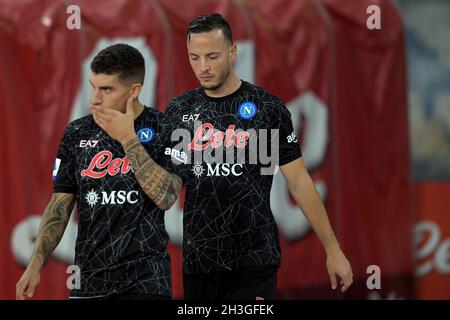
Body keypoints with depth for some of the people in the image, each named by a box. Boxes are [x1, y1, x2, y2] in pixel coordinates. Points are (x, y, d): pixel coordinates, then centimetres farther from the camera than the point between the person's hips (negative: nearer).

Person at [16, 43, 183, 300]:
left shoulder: (163, 128, -4)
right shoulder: (77, 134, 5)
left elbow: (166, 197, -15)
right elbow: (59, 206, 6)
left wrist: (128, 139, -17)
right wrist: (35, 264, -5)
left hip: (145, 279, -3)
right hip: (90, 277, 3)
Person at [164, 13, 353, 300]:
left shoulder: (267, 108, -2)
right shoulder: (179, 111, 6)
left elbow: (299, 182, 0)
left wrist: (333, 249, -1)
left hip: (254, 260, -3)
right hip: (197, 260, 3)